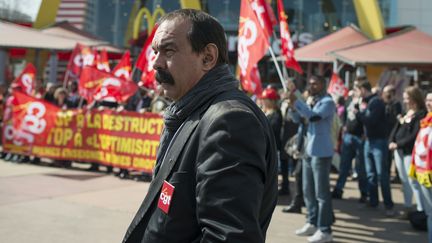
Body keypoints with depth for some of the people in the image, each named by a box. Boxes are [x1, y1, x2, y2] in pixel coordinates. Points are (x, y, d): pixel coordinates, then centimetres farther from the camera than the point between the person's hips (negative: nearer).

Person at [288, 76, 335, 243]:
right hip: (308, 151, 9)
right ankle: (312, 223, 27)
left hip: (321, 152, -9)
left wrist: (296, 101, -27)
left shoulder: (327, 102, -11)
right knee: (308, 190, 15)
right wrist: (292, 100, 3)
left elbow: (313, 116, -26)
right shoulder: (310, 101, 15)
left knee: (321, 192, -5)